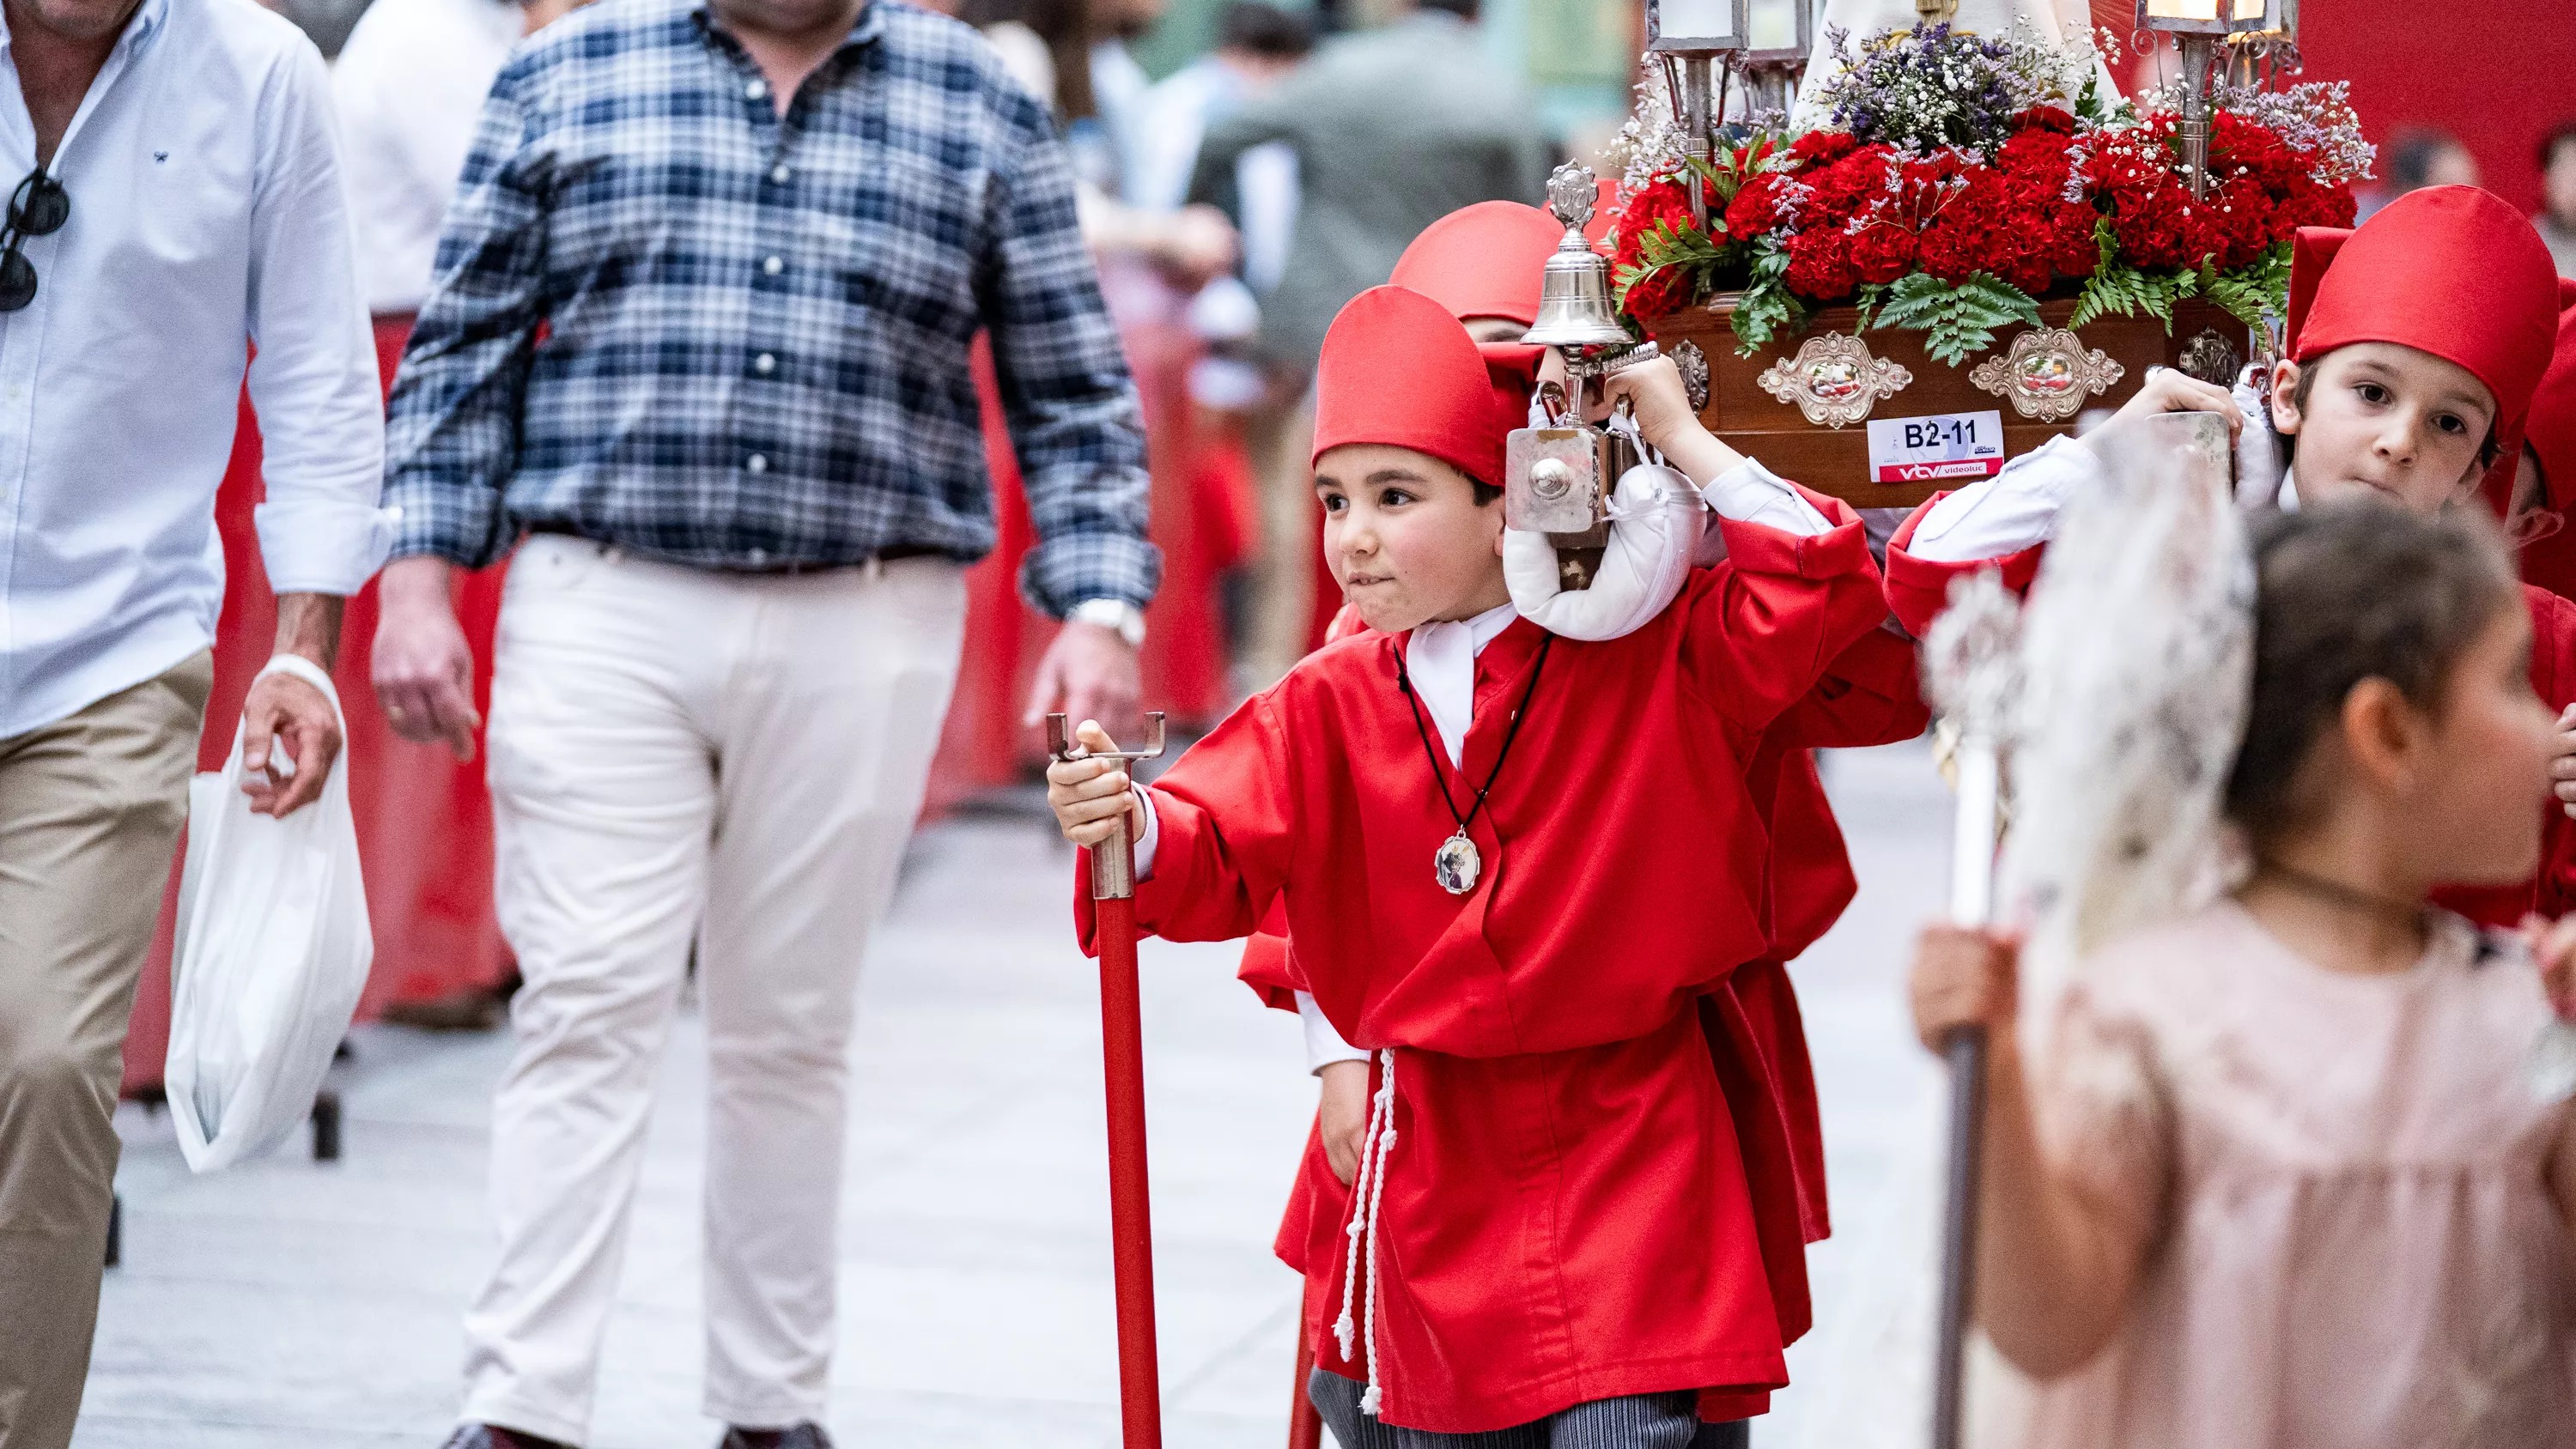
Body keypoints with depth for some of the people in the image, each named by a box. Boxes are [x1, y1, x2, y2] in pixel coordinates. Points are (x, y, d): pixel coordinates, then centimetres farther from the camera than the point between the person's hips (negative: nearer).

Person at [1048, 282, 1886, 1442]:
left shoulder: (1657, 663, -4)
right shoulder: (1329, 708, 2)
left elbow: (1821, 590, -12)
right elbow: (1218, 853, -7)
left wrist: (1683, 439, -12)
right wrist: (1133, 830, -30)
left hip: (1626, 1142, -3)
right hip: (1427, 1160, 3)